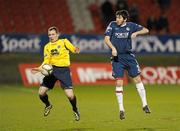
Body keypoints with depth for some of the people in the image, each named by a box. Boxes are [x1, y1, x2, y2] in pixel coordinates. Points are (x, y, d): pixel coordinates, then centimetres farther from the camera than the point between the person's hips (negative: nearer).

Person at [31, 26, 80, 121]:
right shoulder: (47, 46, 12)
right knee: (41, 93, -5)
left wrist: (76, 50, -34)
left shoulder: (64, 42, 3)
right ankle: (48, 105, 28)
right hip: (52, 70, 4)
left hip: (63, 70, -4)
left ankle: (75, 110, 15)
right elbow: (46, 61, 6)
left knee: (70, 95, -15)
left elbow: (73, 49, -10)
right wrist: (40, 68, -11)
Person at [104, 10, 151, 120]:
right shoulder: (112, 25, -1)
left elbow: (146, 30, 3)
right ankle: (121, 109, 2)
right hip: (117, 57, -1)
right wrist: (113, 48, -23)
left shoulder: (131, 26, 1)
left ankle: (145, 104, 13)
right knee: (119, 82, -7)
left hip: (129, 56, 1)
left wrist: (136, 33, -16)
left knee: (137, 79, 0)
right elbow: (106, 39, -5)